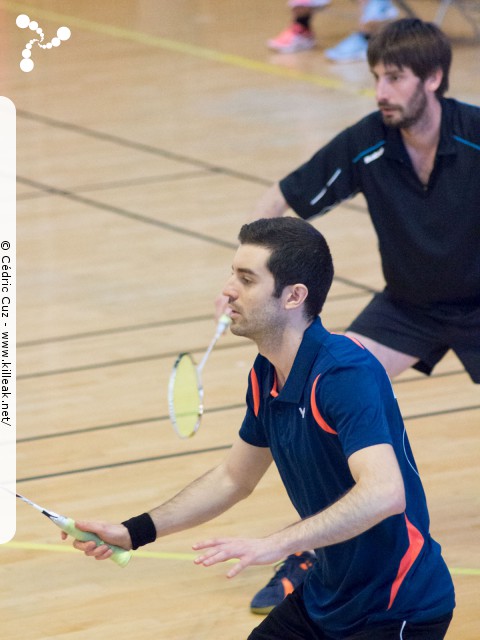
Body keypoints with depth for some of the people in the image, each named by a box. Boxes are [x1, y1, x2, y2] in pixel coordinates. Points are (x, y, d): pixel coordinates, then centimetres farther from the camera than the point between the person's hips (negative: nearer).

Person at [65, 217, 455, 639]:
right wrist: (135, 533, 13)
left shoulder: (345, 374, -25)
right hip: (326, 601, 9)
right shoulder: (266, 375, 2)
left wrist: (275, 544, -44)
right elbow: (234, 478, 19)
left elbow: (384, 493, -39)